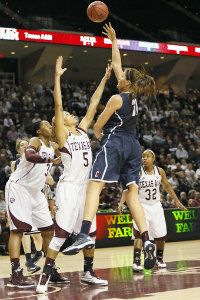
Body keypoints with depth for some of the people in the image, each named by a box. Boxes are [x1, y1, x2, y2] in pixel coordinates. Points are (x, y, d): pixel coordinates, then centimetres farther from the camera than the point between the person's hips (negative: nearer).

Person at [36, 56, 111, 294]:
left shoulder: (82, 130, 14)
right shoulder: (63, 134, -4)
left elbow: (93, 104, 16)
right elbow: (58, 105, -14)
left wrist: (104, 79, 15)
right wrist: (57, 76, -17)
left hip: (85, 187, 7)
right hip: (69, 188, -7)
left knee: (91, 232, 12)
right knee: (62, 233, -12)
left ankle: (88, 273, 24)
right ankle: (45, 277, -8)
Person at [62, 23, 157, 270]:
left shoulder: (117, 99, -9)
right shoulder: (134, 95, 12)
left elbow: (98, 125, -2)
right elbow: (117, 64, 23)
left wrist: (96, 133, 21)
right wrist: (113, 40, 30)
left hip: (114, 144, -8)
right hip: (132, 146, 8)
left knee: (94, 186, -15)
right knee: (132, 193, 5)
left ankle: (85, 234, -32)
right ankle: (146, 241, -6)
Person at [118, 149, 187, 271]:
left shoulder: (160, 171, -3)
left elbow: (167, 186, 11)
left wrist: (176, 200, 13)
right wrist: (121, 203, -27)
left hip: (156, 206, 3)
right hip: (142, 206, -3)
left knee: (161, 235, 10)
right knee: (139, 233, -20)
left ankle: (159, 258, 34)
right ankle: (136, 261, -20)